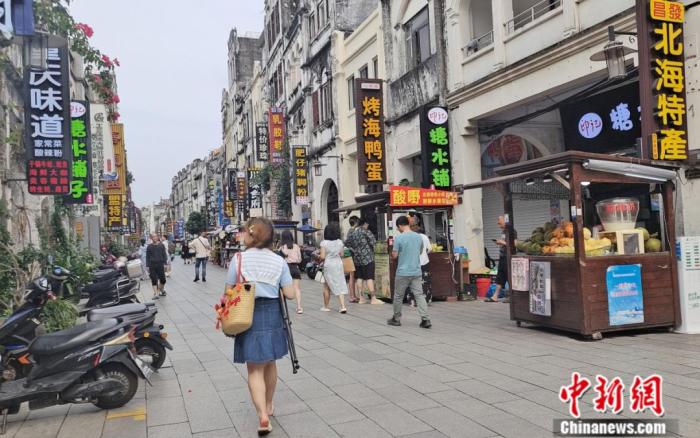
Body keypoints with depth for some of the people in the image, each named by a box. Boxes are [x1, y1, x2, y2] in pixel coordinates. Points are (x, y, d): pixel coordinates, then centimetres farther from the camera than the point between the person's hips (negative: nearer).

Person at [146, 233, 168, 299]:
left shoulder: (161, 245, 4)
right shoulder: (149, 247, 4)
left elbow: (164, 255, 6)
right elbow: (147, 257, 7)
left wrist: (165, 263, 0)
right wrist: (147, 266, 3)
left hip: (160, 265, 0)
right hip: (152, 265, 0)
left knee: (162, 279, 3)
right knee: (154, 280, -2)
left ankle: (161, 290, 30)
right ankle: (155, 294, 1)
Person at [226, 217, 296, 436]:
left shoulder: (239, 258, -9)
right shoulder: (279, 261, -2)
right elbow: (289, 294, -3)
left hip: (248, 316, -3)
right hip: (272, 314, 3)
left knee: (255, 369, 4)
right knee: (270, 363, 21)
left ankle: (263, 416, -9)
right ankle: (268, 405, 38)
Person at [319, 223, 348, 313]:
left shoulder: (324, 243, -10)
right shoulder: (340, 242, 1)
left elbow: (322, 256, -13)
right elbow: (341, 255, 6)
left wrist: (318, 257, 8)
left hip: (328, 265, -3)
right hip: (339, 264, 3)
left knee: (326, 287, 10)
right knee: (340, 286, 3)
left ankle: (325, 307, 19)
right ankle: (343, 306, -7)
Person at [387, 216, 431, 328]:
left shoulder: (399, 238, -12)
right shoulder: (418, 237, 5)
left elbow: (394, 256, -8)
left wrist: (393, 249, 10)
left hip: (403, 272, -4)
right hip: (416, 272, 4)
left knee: (398, 296, 10)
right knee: (419, 295, 2)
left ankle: (396, 319, 21)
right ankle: (425, 319, -6)